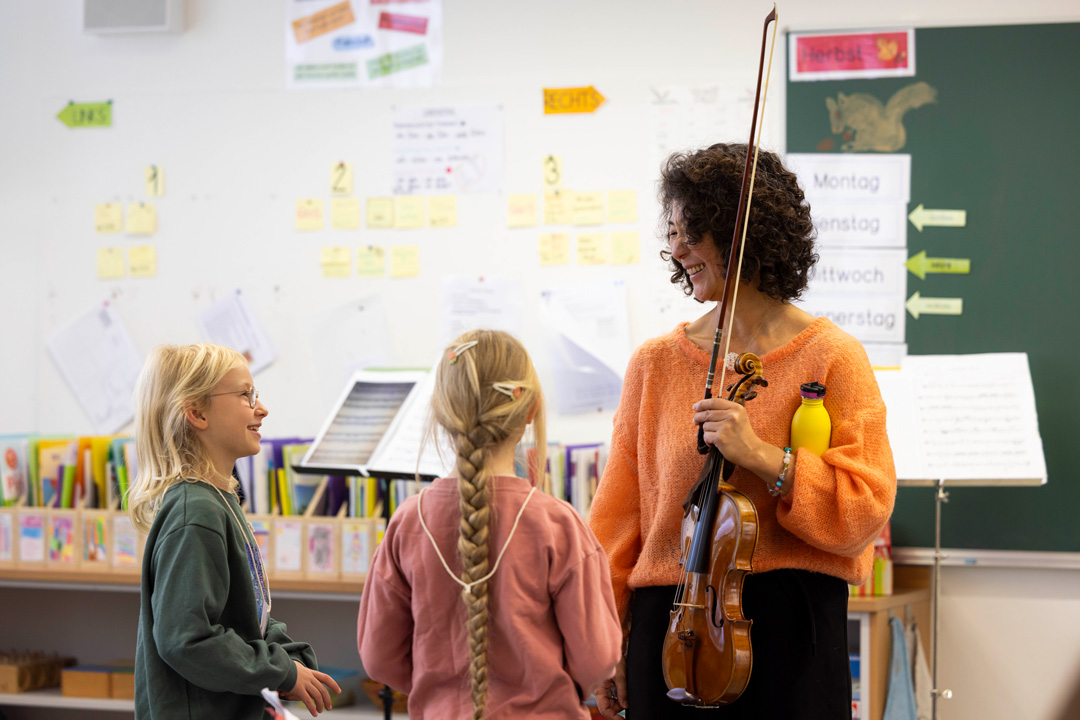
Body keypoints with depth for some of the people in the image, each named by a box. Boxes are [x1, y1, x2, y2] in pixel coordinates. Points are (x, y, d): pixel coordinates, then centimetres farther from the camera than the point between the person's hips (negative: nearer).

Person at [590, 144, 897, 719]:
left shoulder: (830, 358, -3)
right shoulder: (656, 363, 6)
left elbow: (864, 510, -9)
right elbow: (620, 511, 7)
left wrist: (764, 457, -21)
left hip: (787, 634, -2)